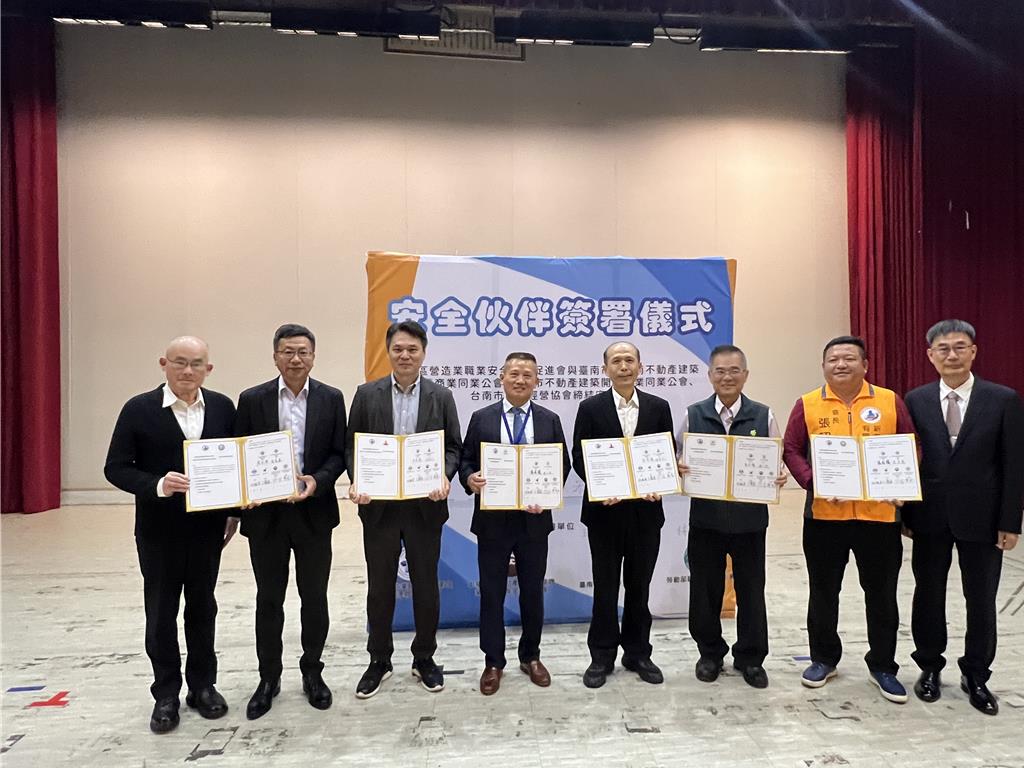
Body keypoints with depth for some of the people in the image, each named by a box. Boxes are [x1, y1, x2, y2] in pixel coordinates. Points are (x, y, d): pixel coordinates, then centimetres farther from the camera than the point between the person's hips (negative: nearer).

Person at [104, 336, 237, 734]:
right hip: (159, 531, -2)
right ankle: (166, 694, 27)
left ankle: (203, 685, 31)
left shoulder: (222, 407, -1)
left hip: (207, 527, 2)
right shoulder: (139, 409, -9)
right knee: (160, 613, 11)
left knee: (202, 609, 15)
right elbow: (116, 468, -8)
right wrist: (157, 485, -25)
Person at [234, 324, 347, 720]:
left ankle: (312, 671, 30)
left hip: (314, 512, 0)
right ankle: (268, 677, 28)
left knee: (314, 597, 11)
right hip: (266, 513, 0)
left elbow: (339, 452, 1)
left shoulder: (331, 398, 0)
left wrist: (318, 481, -17)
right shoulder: (252, 399, -1)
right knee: (268, 599, 12)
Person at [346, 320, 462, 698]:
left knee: (425, 584, 10)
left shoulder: (441, 396, 3)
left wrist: (445, 476, -16)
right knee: (379, 585, 11)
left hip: (425, 504, 0)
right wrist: (357, 481, -14)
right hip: (379, 504, 0)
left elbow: (454, 446, 2)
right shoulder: (367, 394, 3)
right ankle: (379, 660, 27)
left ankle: (424, 658, 27)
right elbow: (353, 446, 3)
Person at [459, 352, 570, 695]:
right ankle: (493, 661, 22)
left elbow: (562, 465, 4)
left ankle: (530, 656, 31)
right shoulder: (481, 418, 2)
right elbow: (465, 460, 3)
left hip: (534, 519, 1)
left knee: (533, 591, 13)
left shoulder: (550, 420, 4)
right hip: (492, 519, -1)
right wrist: (470, 478, -19)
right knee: (491, 592, 7)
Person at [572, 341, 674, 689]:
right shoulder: (591, 408, -2)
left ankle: (638, 653, 28)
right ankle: (602, 656, 22)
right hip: (605, 510, -1)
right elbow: (579, 458, -3)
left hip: (646, 510, 2)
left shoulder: (658, 407, 4)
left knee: (639, 585, 13)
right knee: (605, 586, 8)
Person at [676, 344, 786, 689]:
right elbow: (679, 458, 5)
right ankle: (710, 652, 30)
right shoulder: (693, 415, 1)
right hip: (705, 517, 1)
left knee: (751, 589, 10)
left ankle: (750, 657, 28)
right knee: (705, 589, 10)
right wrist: (679, 467, -17)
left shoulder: (764, 416, 0)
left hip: (750, 517, 0)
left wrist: (779, 476, -18)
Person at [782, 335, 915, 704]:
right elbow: (791, 450, 0)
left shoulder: (890, 401, 2)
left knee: (881, 594, 11)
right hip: (824, 514, 0)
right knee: (823, 592, 12)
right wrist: (812, 482, -15)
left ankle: (883, 666, 28)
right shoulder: (807, 404, 0)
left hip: (879, 514, 1)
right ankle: (824, 659, 29)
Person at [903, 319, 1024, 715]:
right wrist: (905, 514, -1)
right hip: (930, 517, 1)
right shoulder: (915, 400, -1)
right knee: (928, 594, 12)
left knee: (981, 599, 10)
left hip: (981, 517, -1)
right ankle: (929, 667, 29)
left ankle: (976, 675, 28)